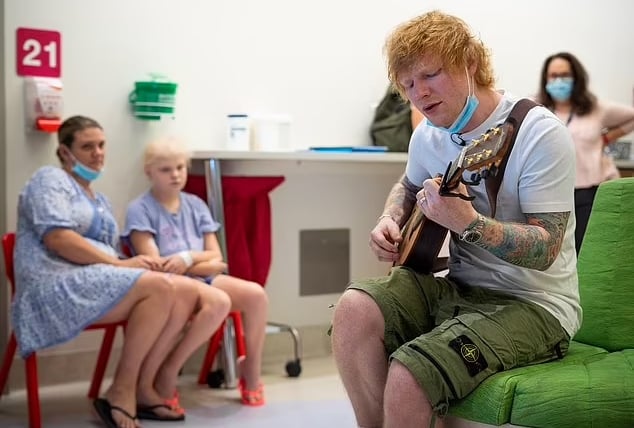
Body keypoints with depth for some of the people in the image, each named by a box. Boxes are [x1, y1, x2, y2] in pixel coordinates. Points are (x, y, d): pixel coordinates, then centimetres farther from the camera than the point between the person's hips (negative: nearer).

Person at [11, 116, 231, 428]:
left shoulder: (99, 200, 28)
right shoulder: (51, 179, 2)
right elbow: (57, 239, -14)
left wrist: (134, 262, -1)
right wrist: (120, 264, -16)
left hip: (97, 286, 8)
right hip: (57, 288, -8)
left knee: (186, 291, -15)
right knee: (160, 286, -29)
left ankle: (143, 387, -14)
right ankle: (123, 389, -20)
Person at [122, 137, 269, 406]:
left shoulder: (195, 205, 14)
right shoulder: (140, 209, -2)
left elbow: (216, 260, 9)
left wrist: (188, 257, -11)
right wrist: (203, 263, -8)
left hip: (204, 280, 6)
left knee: (256, 294, -20)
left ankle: (251, 371, -3)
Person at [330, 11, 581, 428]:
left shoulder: (540, 134, -16)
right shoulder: (429, 135, 5)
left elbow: (545, 249, -19)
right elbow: (408, 186, 27)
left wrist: (467, 222, -34)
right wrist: (391, 220, 5)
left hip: (533, 303, -7)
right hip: (461, 287, 7)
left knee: (409, 375, -28)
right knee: (356, 309, -19)